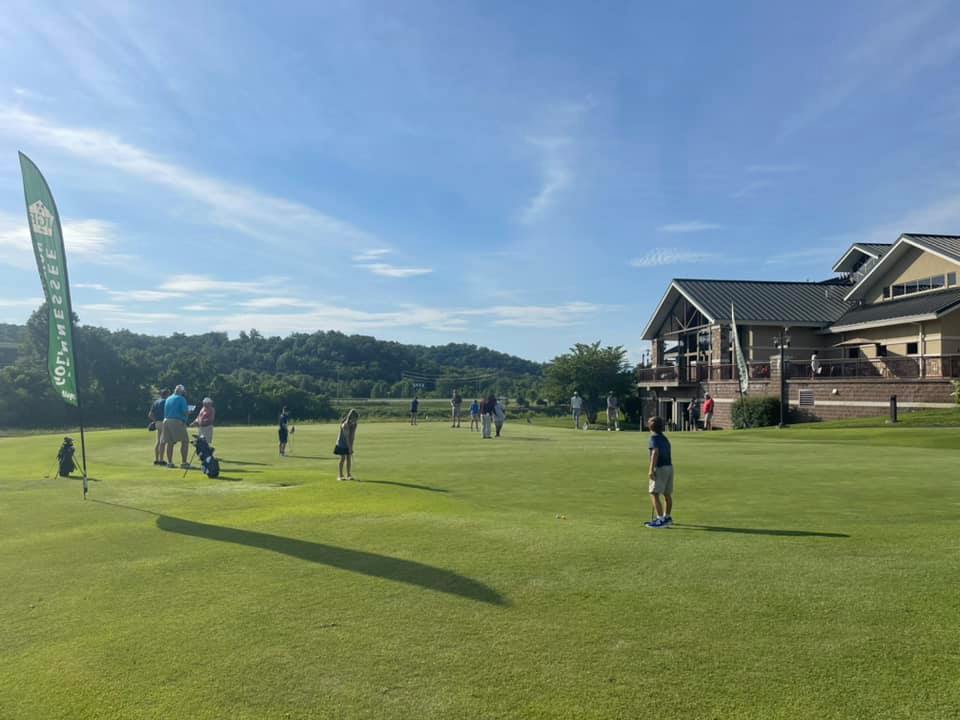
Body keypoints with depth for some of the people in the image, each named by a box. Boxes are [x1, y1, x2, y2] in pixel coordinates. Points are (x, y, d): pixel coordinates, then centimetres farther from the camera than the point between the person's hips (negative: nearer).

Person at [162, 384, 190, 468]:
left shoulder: (168, 399, 17)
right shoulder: (181, 399, -5)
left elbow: (165, 411, 21)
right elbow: (185, 411, -14)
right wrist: (189, 411, 6)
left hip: (166, 421, 7)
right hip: (177, 422, -7)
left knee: (170, 442, 10)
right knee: (184, 442, -3)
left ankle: (169, 462, 12)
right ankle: (184, 462, -8)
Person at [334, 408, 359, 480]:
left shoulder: (354, 424, -5)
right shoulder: (345, 424, -26)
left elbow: (353, 435, -3)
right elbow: (346, 437, -25)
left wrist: (351, 446, -8)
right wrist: (349, 447, -22)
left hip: (349, 443, 6)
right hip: (342, 444, -6)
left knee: (348, 458, 6)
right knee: (343, 458, -5)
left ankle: (348, 475, 10)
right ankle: (340, 475, 1)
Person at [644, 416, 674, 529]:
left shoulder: (654, 437, -9)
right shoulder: (664, 438, 16)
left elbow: (655, 452, -21)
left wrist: (651, 470, -24)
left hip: (660, 468, -9)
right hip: (669, 466, 9)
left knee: (654, 494, -10)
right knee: (667, 494, 17)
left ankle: (661, 520, -16)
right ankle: (667, 517, 30)